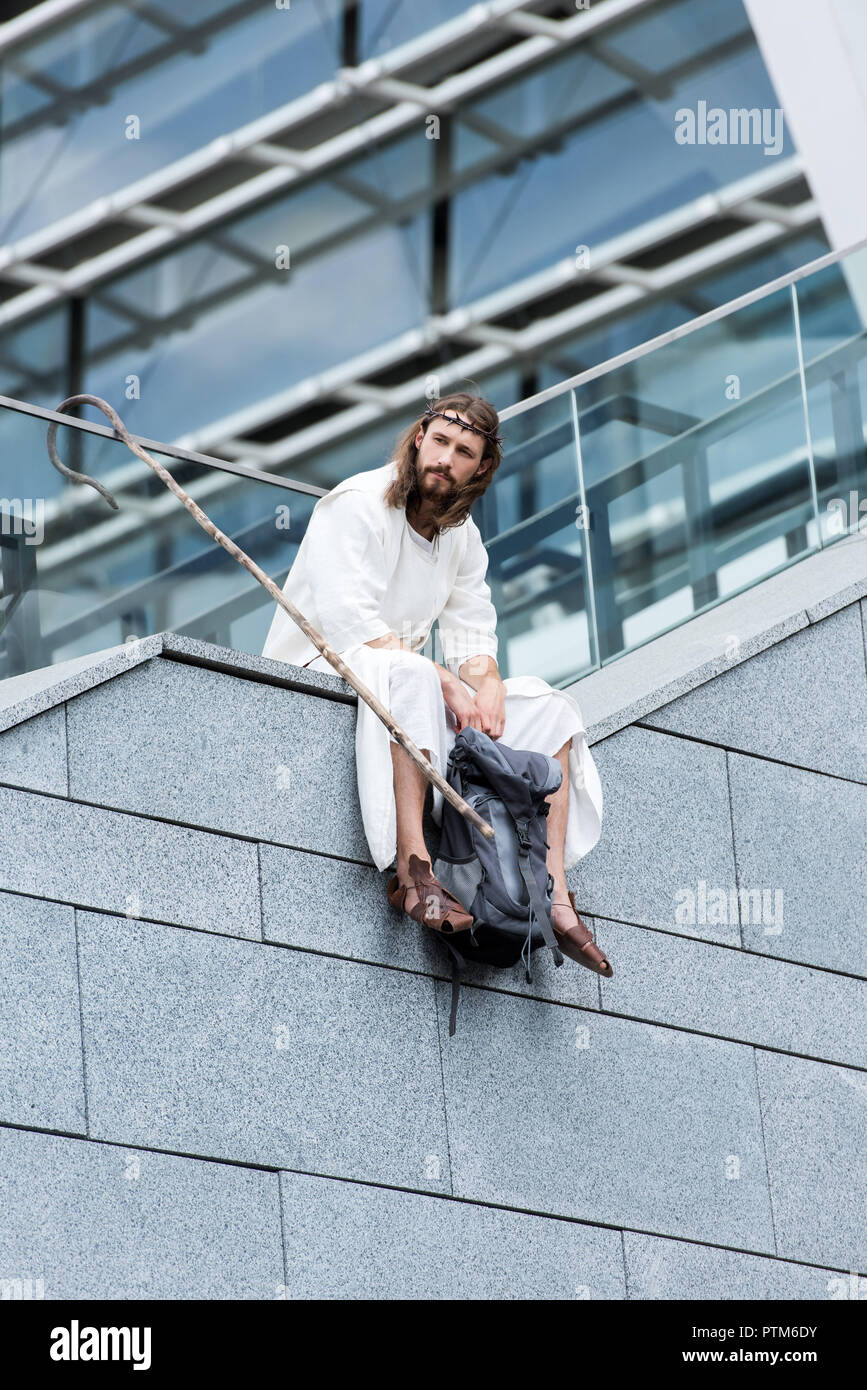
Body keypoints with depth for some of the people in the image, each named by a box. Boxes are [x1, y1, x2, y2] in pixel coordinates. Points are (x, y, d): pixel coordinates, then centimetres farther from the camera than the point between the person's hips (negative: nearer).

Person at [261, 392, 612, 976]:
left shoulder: (463, 537, 11)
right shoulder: (356, 505, -12)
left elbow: (473, 637, 7)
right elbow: (349, 622, -23)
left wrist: (486, 683, -17)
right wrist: (445, 680, -27)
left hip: (407, 677, 8)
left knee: (548, 707, -6)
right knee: (408, 676, -41)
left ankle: (553, 896, -18)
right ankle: (412, 865, -48)